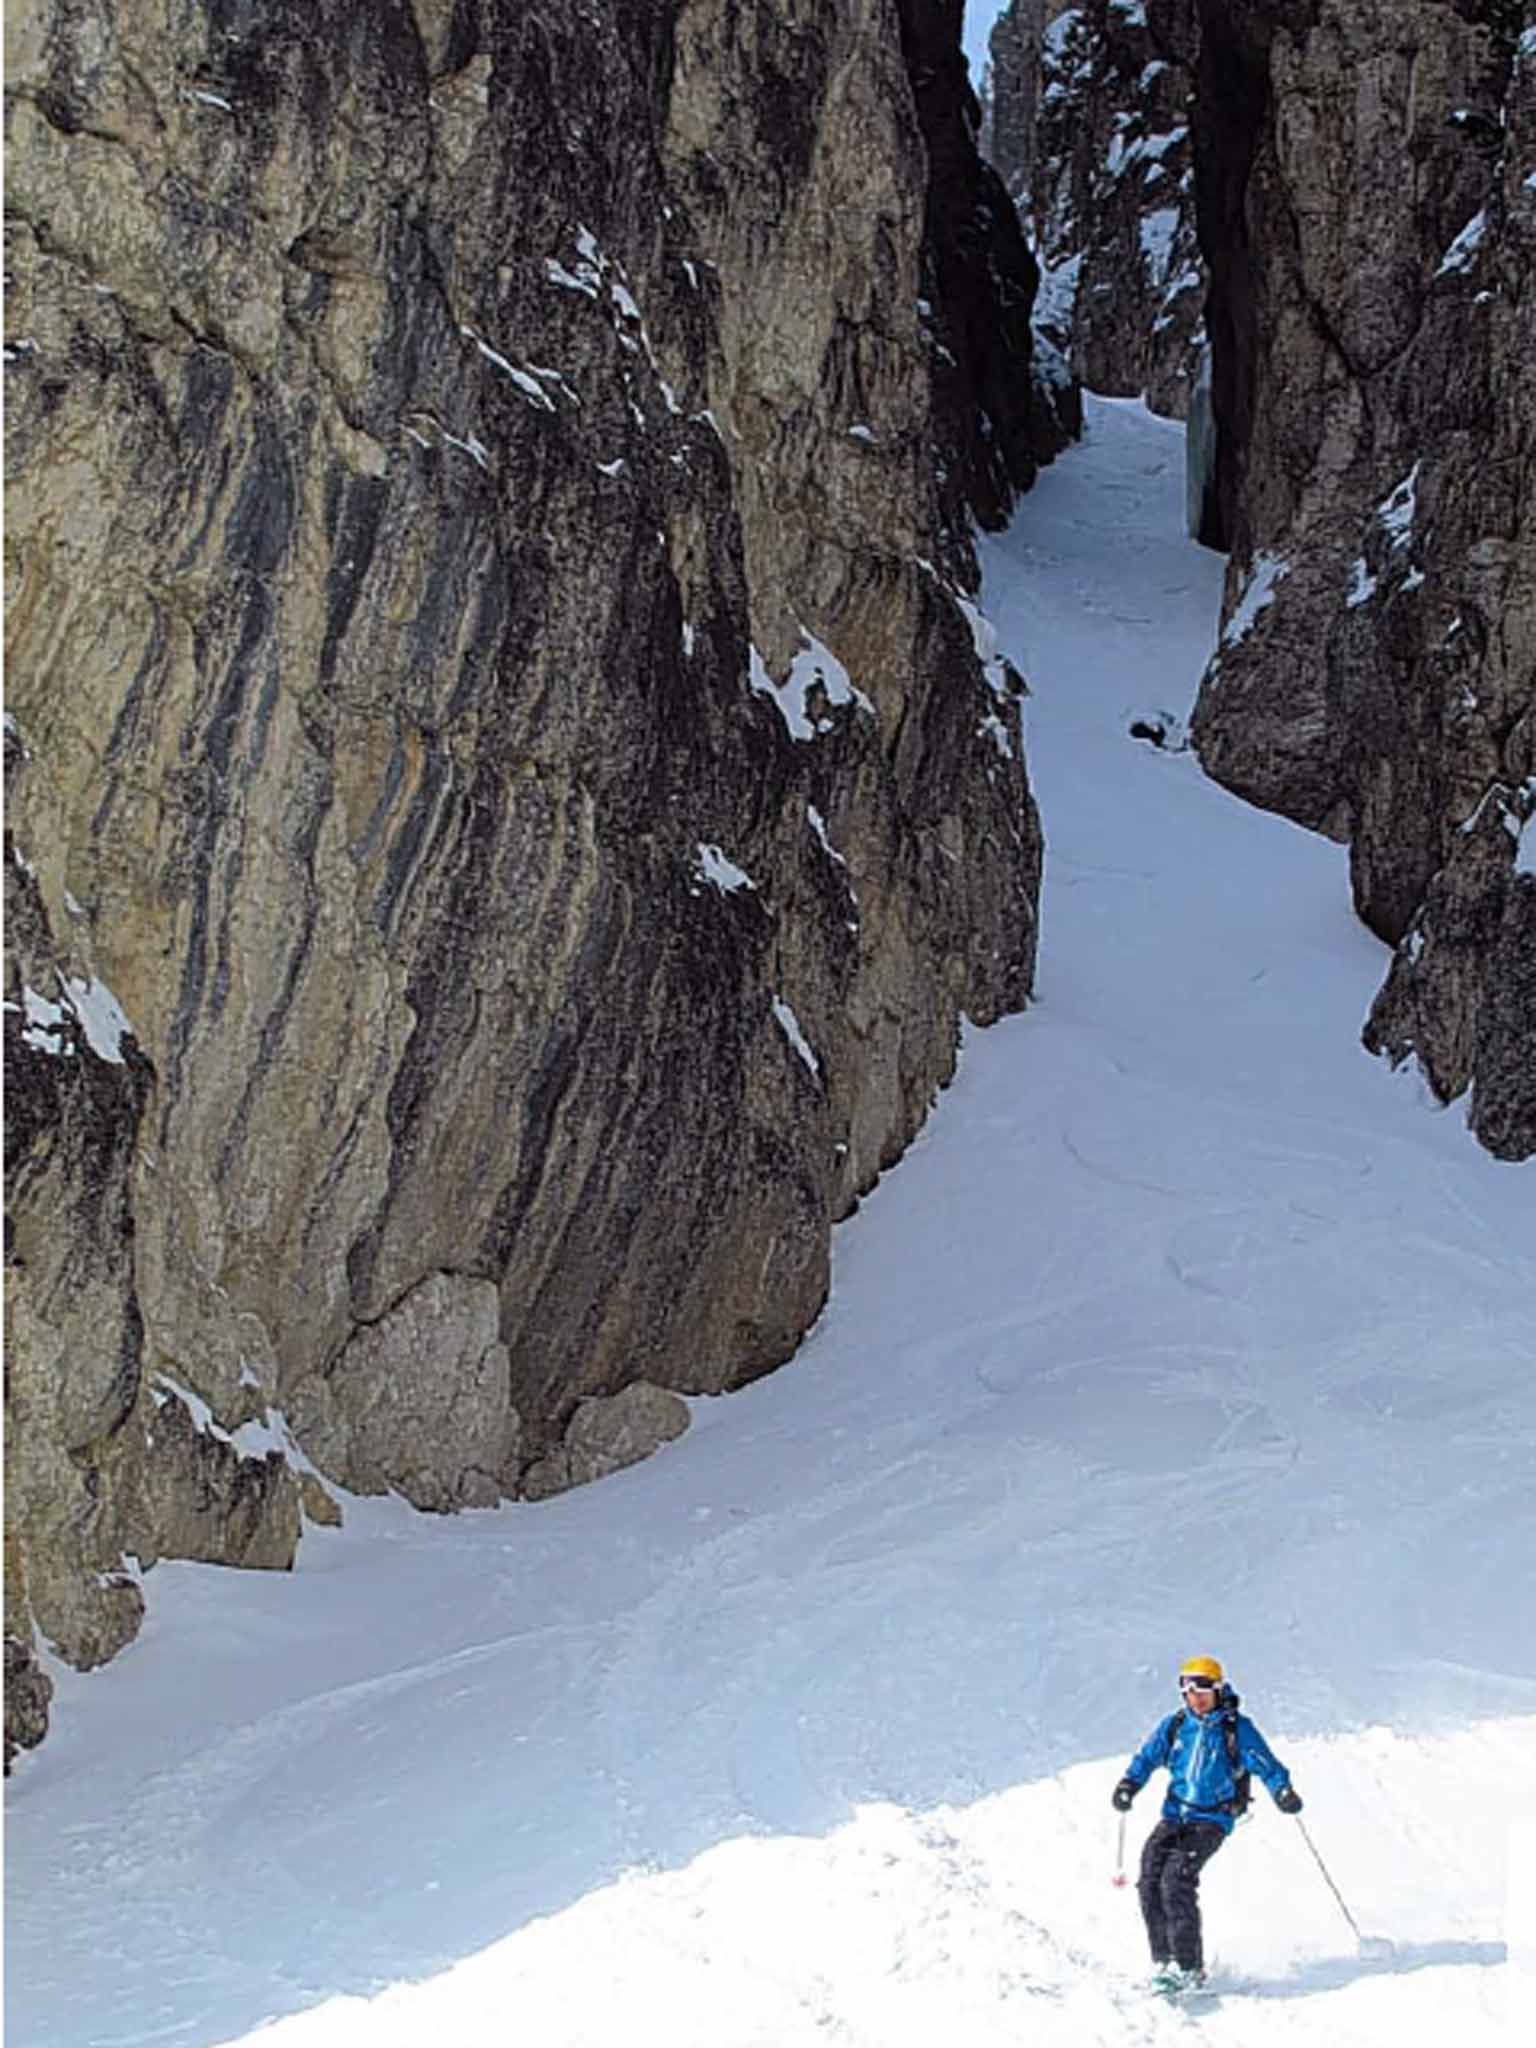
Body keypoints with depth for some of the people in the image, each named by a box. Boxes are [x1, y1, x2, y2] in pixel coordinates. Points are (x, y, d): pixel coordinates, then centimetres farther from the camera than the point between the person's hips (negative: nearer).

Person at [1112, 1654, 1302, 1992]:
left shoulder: (1237, 1729, -3)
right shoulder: (1174, 1725, 8)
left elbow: (1266, 1765, -7)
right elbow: (1147, 1757, 13)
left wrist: (1283, 1791, -25)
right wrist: (1129, 1784, -4)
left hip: (1212, 1820, -5)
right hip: (1175, 1815, 5)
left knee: (1177, 1879, -23)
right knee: (1150, 1880, -13)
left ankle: (1188, 1967, -18)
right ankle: (1163, 1961, -1)